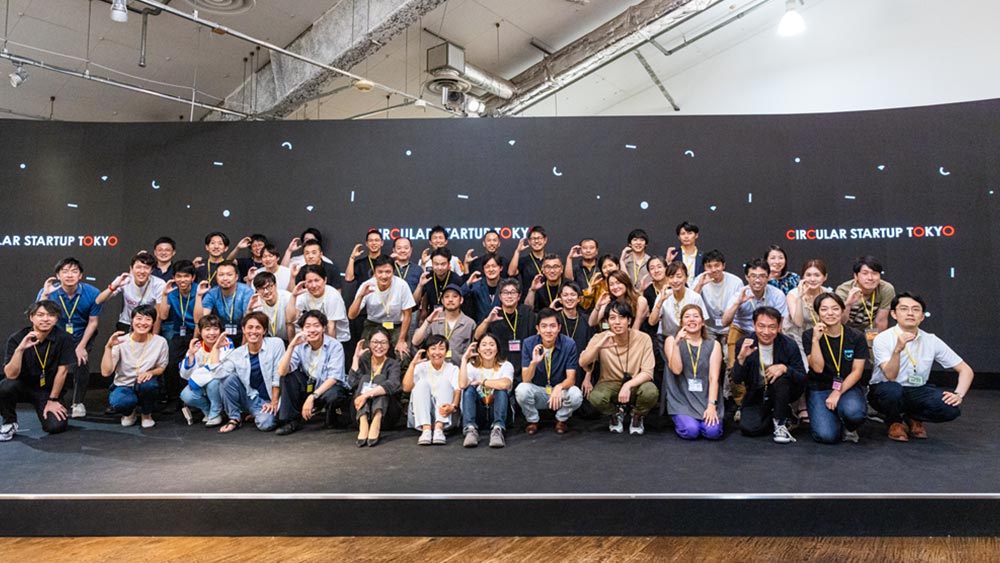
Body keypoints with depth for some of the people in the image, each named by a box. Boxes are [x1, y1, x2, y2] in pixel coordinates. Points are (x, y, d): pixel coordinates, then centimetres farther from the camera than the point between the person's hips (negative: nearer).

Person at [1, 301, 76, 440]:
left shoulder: (63, 339, -15)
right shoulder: (17, 338, -14)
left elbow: (62, 371, -10)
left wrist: (53, 400, -6)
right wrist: (20, 349, -36)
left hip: (49, 390, 0)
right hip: (23, 386, 0)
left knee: (56, 426, -20)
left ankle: (46, 412, 18)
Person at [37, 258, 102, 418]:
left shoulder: (92, 293, -17)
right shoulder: (48, 292, -16)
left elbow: (93, 322, -9)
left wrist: (81, 346, -12)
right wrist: (45, 295, -37)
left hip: (82, 335, 0)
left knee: (82, 363, -20)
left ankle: (77, 403, 3)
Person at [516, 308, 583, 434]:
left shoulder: (569, 344, -15)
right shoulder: (529, 344, -13)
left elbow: (571, 379, -15)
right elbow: (526, 380, -15)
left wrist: (559, 387, -39)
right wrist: (534, 362, -36)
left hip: (560, 391, 0)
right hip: (537, 392, 0)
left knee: (576, 394, -32)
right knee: (521, 389, -31)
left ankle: (561, 420, 2)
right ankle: (532, 421, 1)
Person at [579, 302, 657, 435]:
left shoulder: (643, 338, -15)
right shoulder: (600, 338, -11)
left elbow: (647, 372, -15)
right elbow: (582, 363, -21)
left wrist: (628, 385, -33)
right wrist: (598, 346, -38)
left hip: (635, 384, 0)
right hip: (610, 383, 1)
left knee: (651, 392, -34)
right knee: (595, 397, -32)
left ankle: (637, 417, 4)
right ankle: (616, 414, 7)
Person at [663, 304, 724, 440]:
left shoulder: (713, 345, 6)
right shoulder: (672, 340, 3)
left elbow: (714, 378, -2)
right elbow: (676, 370, -10)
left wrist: (711, 405, -14)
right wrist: (676, 344, -20)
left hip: (705, 399, 2)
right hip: (681, 399, -1)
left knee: (712, 431, -23)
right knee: (690, 431, -25)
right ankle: (680, 420, 8)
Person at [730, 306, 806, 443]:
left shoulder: (789, 345, -14)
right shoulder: (744, 344, -11)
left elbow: (802, 378, -12)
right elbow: (737, 380, -14)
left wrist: (785, 368, -33)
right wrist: (741, 358, -33)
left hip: (782, 391, -1)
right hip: (757, 395, 1)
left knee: (781, 377, -34)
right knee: (748, 428, -22)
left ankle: (780, 422, -13)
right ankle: (784, 413, 8)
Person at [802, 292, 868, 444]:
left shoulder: (856, 337, 0)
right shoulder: (809, 335, -3)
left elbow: (857, 372, -2)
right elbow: (818, 368, -13)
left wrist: (838, 392, -15)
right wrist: (816, 340, -22)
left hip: (848, 387, 1)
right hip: (819, 389, -1)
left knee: (853, 412, -35)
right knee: (827, 436, -23)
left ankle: (849, 428, 4)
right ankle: (833, 420, 16)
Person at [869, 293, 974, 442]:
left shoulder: (932, 341, -3)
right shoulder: (883, 339, -15)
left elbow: (966, 370, 3)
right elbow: (890, 377, -25)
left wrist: (959, 395, -15)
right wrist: (897, 349, -40)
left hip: (916, 392, 3)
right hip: (886, 391, -3)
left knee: (950, 408, -25)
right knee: (893, 389, -38)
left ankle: (913, 418, 9)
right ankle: (894, 422, -3)